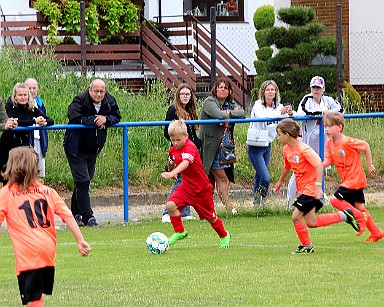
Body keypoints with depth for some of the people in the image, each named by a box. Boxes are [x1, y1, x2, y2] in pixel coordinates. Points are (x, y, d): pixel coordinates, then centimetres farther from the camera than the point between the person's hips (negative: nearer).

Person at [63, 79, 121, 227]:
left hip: (93, 149, 6)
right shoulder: (80, 101, -18)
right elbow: (74, 118, -29)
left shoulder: (110, 102, -2)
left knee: (84, 181, 13)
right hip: (76, 149, -6)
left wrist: (106, 119, -19)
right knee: (82, 181, -10)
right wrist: (94, 120, -24)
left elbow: (117, 117, 2)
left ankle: (75, 214, 24)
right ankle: (87, 217, -11)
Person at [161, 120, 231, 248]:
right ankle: (180, 232, -3)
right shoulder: (173, 150, -3)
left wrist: (172, 173, -60)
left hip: (201, 188, -6)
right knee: (171, 205, -19)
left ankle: (224, 235, 36)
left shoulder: (190, 147, -27)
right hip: (186, 186, 6)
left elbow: (186, 163, -46)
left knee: (210, 217, 9)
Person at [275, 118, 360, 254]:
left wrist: (318, 186, -30)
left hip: (310, 188, -9)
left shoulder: (303, 149, -20)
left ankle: (306, 245, 6)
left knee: (296, 217, -11)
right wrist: (280, 181, 40)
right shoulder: (286, 149, 7)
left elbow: (319, 165, -25)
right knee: (311, 222, 5)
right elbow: (287, 166, 27)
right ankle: (344, 215, 15)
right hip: (302, 189, 9)